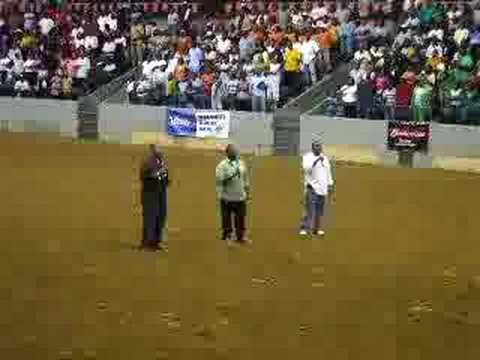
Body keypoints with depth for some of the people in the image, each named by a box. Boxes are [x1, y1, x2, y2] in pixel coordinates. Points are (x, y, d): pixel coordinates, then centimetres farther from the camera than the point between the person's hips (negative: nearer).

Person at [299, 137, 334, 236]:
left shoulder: (325, 158, 14)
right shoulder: (307, 157, -5)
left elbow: (328, 171, 21)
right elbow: (307, 168, -23)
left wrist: (330, 184, 17)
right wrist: (317, 159, -30)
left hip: (323, 187, 6)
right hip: (312, 187, -6)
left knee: (320, 210, 8)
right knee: (310, 209, -14)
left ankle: (317, 228, 15)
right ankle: (304, 229, -14)